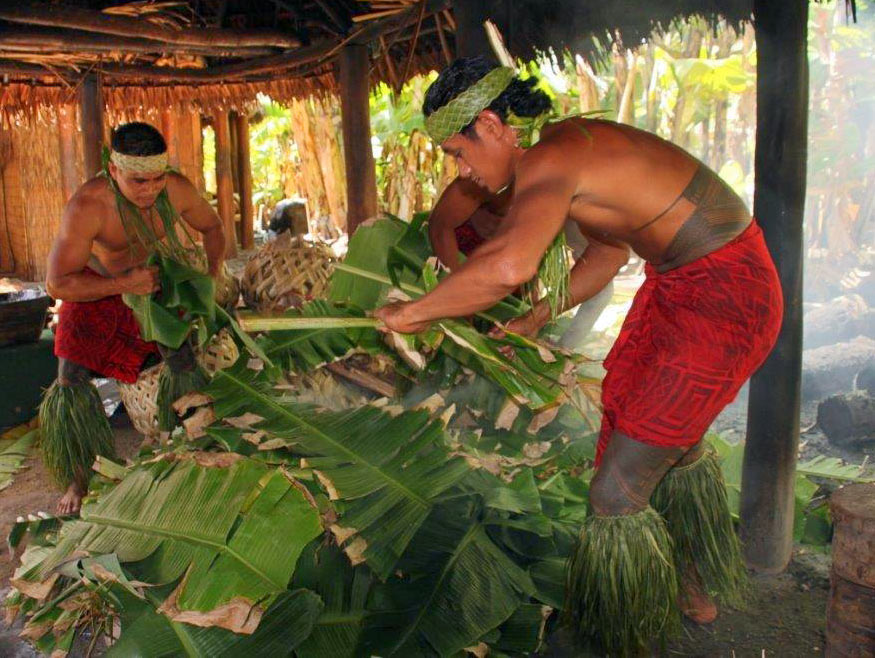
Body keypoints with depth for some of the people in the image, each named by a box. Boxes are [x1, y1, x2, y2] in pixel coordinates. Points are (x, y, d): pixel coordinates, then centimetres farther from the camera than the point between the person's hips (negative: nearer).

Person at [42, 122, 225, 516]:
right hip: (96, 292, -3)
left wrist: (213, 275, -9)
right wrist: (127, 283, -35)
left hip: (156, 284, 4)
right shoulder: (87, 206, -32)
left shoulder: (177, 189, -20)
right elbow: (58, 284, -30)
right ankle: (78, 479, 3)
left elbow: (211, 227, 2)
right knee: (72, 383, -15)